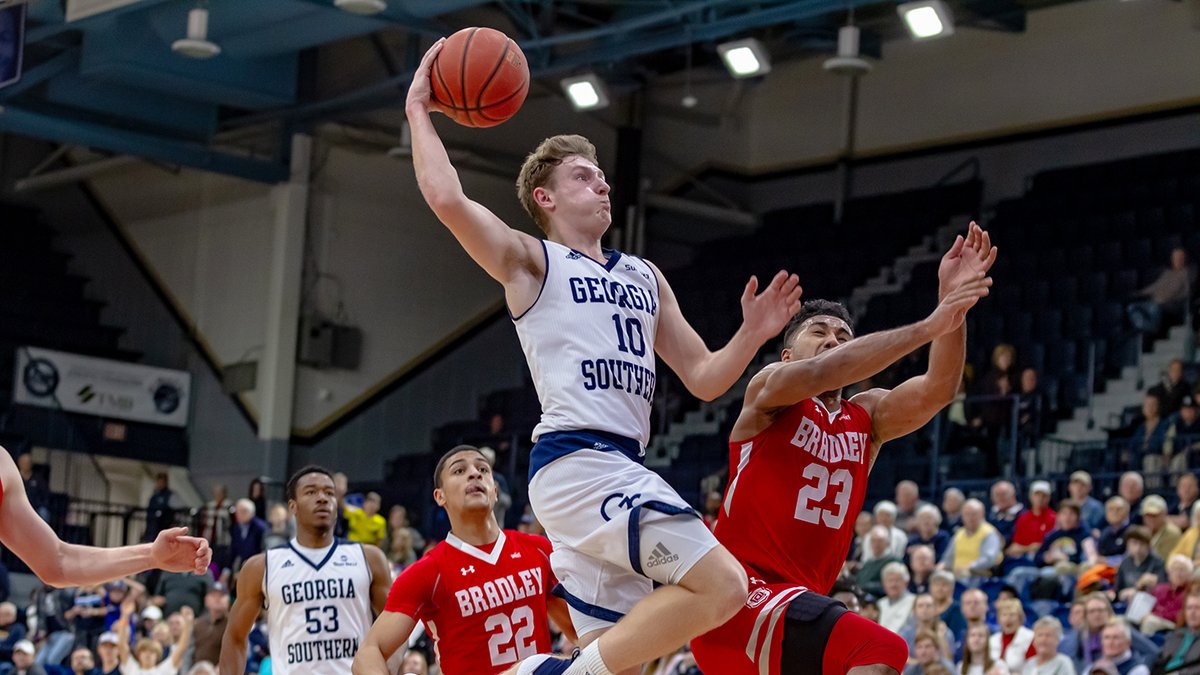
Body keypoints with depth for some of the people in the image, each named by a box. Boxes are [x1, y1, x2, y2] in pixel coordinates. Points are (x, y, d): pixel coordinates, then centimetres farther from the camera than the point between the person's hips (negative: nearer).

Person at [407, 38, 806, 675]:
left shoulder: (645, 278, 26)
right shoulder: (531, 261, 5)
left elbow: (703, 378, 24)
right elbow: (447, 199, -12)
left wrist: (752, 335, 6)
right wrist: (419, 112, 0)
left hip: (621, 470, 8)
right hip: (576, 460, -8)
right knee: (722, 583, -20)